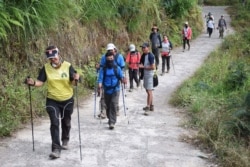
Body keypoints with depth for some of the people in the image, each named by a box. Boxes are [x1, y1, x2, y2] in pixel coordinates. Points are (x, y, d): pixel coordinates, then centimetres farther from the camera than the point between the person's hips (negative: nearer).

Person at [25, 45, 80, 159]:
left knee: (66, 123, 17)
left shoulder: (68, 66, -11)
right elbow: (40, 82, -7)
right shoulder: (46, 67, -7)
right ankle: (56, 149, -10)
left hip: (67, 100, 0)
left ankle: (65, 141, 42)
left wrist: (75, 79, -32)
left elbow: (72, 83, -11)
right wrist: (33, 83, -26)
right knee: (54, 123, -11)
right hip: (52, 100, 0)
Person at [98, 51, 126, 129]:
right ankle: (110, 119, 38)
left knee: (113, 105, -14)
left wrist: (123, 79, -25)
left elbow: (121, 76, -2)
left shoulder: (117, 68, -1)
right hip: (106, 90, 2)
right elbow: (100, 77, -7)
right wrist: (99, 84, -25)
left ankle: (112, 122, -13)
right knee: (108, 106, 14)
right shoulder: (103, 68, -1)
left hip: (115, 90, -2)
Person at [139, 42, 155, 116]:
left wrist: (143, 67, -19)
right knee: (148, 91, 14)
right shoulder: (143, 55, 10)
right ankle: (151, 105, 23)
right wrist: (140, 65, 3)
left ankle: (148, 107, -8)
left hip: (149, 75, -9)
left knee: (149, 91, -8)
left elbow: (153, 67, -20)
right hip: (145, 75, 9)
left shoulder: (150, 56, -16)